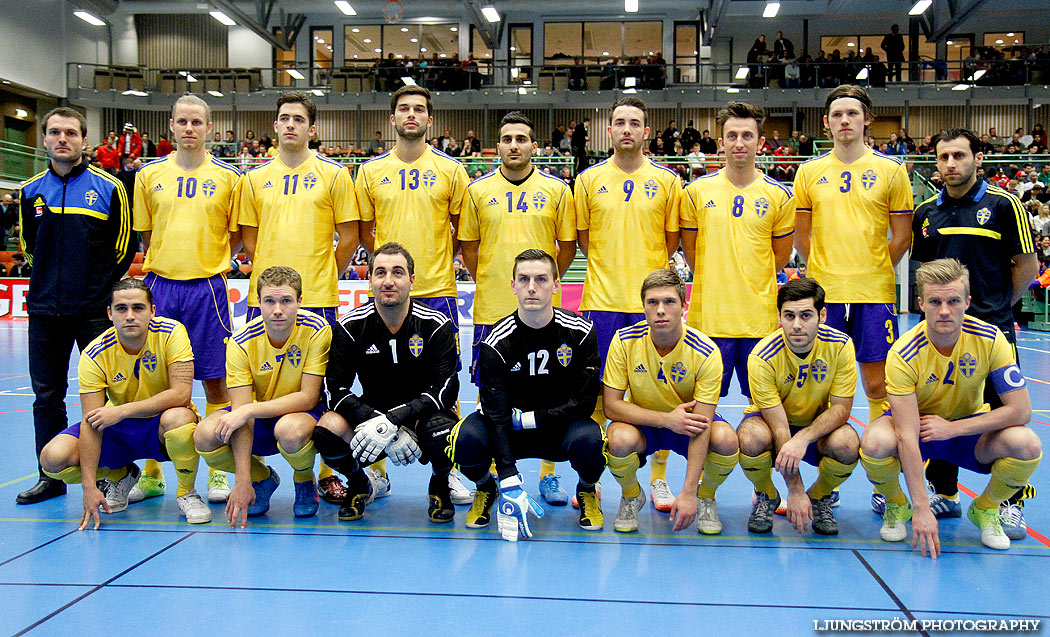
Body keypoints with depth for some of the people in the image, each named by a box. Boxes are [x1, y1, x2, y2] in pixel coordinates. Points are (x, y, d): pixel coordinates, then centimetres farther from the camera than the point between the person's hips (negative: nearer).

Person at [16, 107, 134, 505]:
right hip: (44, 309, 3)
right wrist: (53, 279, 14)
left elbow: (124, 248, 4)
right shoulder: (29, 191, 8)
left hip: (95, 309, -3)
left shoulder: (108, 187, 0)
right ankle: (51, 477, 19)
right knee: (47, 396, 8)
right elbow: (28, 245, 20)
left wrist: (103, 287, 4)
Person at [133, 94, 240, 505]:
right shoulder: (149, 175, 8)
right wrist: (160, 267, 9)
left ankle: (218, 471, 11)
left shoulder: (227, 176, 3)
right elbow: (145, 235, 14)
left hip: (207, 287, -2)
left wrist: (210, 262, 1)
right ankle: (152, 473, 16)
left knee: (214, 379, 1)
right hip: (160, 285, 2)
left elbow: (236, 233, 8)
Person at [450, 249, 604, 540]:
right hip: (509, 432, 0)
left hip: (561, 428, 0)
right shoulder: (496, 343, -16)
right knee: (467, 438, -30)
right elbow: (496, 413, -21)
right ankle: (485, 488, 7)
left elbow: (584, 402, -11)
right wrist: (510, 481, -31)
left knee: (588, 439, -33)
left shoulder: (580, 332, -12)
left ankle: (587, 491, 4)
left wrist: (527, 418, -18)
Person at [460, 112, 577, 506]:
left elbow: (568, 245, 9)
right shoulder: (478, 190, 4)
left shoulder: (556, 189, 3)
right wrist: (489, 281, 6)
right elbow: (468, 246, 11)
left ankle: (548, 475, 17)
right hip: (491, 308, 0)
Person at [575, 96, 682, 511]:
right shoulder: (589, 179, 6)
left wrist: (647, 270, 7)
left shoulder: (667, 180, 5)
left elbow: (672, 237, 11)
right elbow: (582, 236, 11)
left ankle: (658, 480, 18)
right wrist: (611, 269, 7)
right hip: (602, 299, 0)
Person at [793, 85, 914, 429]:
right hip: (823, 292, 1)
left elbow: (902, 236, 6)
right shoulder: (809, 171, 6)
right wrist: (825, 271, 6)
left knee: (877, 387, 2)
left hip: (874, 293, -1)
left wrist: (875, 273, 3)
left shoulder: (891, 169, 3)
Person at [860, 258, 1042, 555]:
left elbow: (1021, 410, -18)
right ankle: (897, 506, -1)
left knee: (1028, 444, -28)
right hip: (916, 423, -2)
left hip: (969, 426, 2)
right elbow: (908, 436, -31)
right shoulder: (904, 354, -27)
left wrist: (952, 428, -24)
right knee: (875, 442, -36)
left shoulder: (990, 339, -20)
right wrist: (921, 507, -35)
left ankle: (984, 509, 3)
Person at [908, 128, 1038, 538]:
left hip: (992, 331, -4)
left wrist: (994, 306, 2)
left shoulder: (1002, 205, -3)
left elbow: (1027, 265, 1)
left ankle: (1013, 504, 12)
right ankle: (945, 493, 23)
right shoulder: (926, 212, 9)